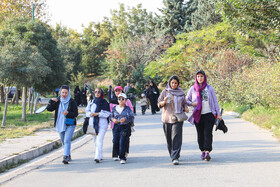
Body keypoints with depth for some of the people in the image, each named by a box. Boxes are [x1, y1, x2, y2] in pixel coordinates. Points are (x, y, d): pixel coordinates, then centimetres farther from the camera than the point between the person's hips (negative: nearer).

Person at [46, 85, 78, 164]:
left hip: (70, 125, -4)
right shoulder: (58, 101, 3)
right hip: (60, 124, 5)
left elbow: (76, 113, -7)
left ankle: (66, 157, -24)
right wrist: (51, 101, -14)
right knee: (63, 142, 14)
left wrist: (68, 113, -24)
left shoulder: (72, 102, -7)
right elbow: (49, 109, 1)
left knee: (67, 141, -18)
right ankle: (68, 156, 31)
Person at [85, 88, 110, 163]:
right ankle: (100, 156, 23)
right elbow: (87, 110, 14)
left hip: (102, 124, -4)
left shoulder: (105, 103, -2)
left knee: (99, 140, -14)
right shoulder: (91, 102, 10)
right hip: (93, 123, 5)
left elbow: (107, 114, -6)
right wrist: (90, 114, -9)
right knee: (96, 141, 10)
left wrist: (98, 114, -16)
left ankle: (98, 157, -20)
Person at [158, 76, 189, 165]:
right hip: (167, 118, 1)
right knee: (169, 138, 6)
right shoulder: (165, 92, 5)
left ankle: (175, 157, -17)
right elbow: (159, 104, 3)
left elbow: (184, 103, 17)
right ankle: (172, 155, 25)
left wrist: (186, 108, -5)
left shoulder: (181, 93, 8)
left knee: (177, 137, -13)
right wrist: (164, 102, -19)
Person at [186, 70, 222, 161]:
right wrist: (192, 104, -9)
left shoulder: (210, 88, 5)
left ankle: (207, 152, -19)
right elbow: (187, 100, 13)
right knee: (200, 134, 6)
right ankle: (203, 151, 20)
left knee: (208, 133, -12)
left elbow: (215, 101, 7)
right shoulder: (193, 89, 6)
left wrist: (218, 113, 1)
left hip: (209, 114, -2)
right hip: (198, 115, 2)